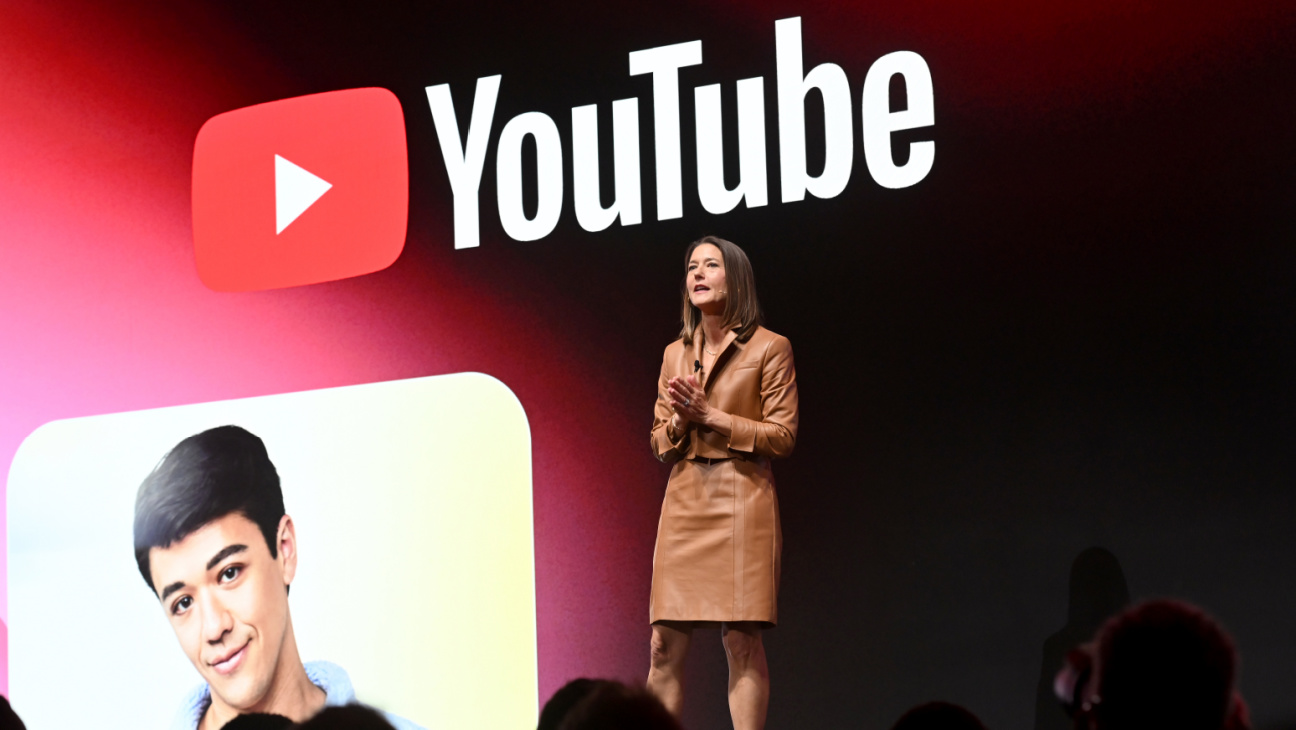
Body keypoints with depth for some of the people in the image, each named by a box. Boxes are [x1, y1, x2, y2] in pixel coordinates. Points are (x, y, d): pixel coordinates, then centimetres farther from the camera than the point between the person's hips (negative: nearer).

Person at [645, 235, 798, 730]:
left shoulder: (770, 348, 0)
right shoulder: (675, 353, 15)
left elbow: (782, 435, -5)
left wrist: (711, 416, -11)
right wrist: (680, 419, -5)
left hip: (741, 500, -5)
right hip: (684, 503, 5)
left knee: (741, 640, -7)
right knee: (665, 644, 0)